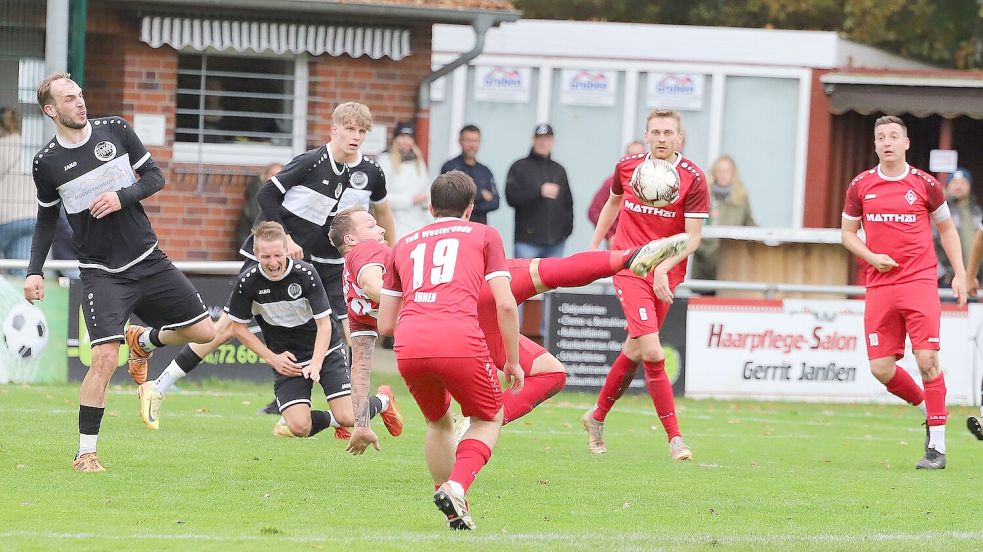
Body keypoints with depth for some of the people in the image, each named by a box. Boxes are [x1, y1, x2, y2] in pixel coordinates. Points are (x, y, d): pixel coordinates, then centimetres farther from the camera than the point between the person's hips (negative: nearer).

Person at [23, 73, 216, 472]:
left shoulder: (116, 131, -1)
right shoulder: (47, 163, -4)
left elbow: (155, 176, 5)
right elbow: (46, 221, 9)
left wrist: (123, 196, -14)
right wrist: (34, 271, 0)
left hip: (148, 261, 3)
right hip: (102, 272, -3)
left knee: (204, 333, 3)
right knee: (105, 357, -20)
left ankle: (144, 341, 33)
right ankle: (85, 453, -7)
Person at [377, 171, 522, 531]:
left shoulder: (403, 245, 28)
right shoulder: (484, 235, 20)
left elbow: (385, 324, 27)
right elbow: (505, 304, 8)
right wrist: (513, 361, 18)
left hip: (408, 347, 3)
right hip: (461, 342, -3)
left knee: (438, 422, 28)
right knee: (489, 419, 19)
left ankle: (454, 514, 23)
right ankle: (456, 487, -5)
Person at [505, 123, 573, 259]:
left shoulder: (559, 170, 17)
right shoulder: (519, 167, 4)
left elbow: (568, 203, 19)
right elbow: (512, 198, -8)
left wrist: (567, 227, 4)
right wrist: (539, 192, -17)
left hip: (555, 241, 4)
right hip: (528, 239, -4)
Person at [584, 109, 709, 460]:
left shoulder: (692, 178, -8)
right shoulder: (627, 167, -1)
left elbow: (693, 237, -9)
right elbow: (612, 203, 21)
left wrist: (663, 266, -23)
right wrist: (593, 247, 24)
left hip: (666, 273, 1)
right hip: (629, 267, -1)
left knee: (635, 351, 12)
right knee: (652, 352, -15)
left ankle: (597, 417, 34)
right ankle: (674, 437, -12)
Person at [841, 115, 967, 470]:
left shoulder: (924, 184, 2)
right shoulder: (861, 186, 6)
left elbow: (947, 228, 13)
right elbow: (847, 232, 15)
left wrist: (959, 274, 6)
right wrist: (871, 256, -4)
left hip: (919, 281, -3)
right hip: (879, 286, 3)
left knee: (927, 360, -12)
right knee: (881, 368, -4)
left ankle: (937, 445, -6)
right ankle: (924, 405, 24)